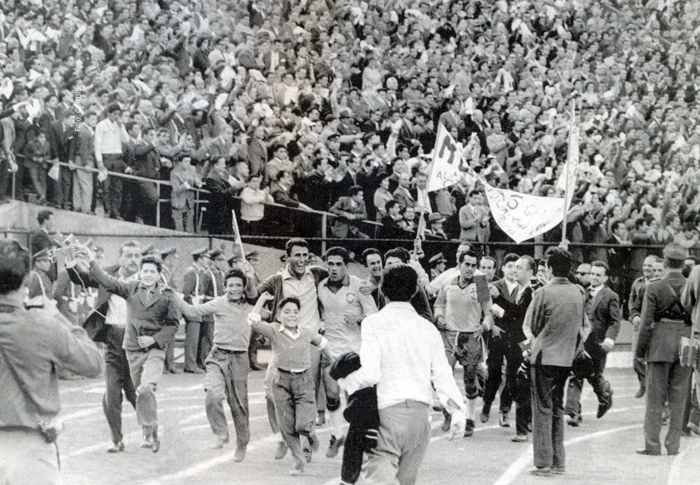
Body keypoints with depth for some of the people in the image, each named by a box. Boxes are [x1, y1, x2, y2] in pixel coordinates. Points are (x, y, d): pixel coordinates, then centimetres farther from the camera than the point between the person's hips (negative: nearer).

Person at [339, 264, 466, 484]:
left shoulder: (374, 323, -4)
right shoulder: (427, 327, 9)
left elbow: (370, 373, -13)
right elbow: (442, 375, 5)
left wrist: (345, 382, 5)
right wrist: (457, 410, 11)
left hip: (388, 408, -5)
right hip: (421, 412, 5)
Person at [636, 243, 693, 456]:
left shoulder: (654, 288, -9)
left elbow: (646, 323, -8)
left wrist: (640, 351, 0)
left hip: (660, 344, -2)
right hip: (685, 343, 3)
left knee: (655, 398, 4)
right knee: (678, 398, 9)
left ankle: (652, 444, 5)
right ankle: (673, 444, 13)